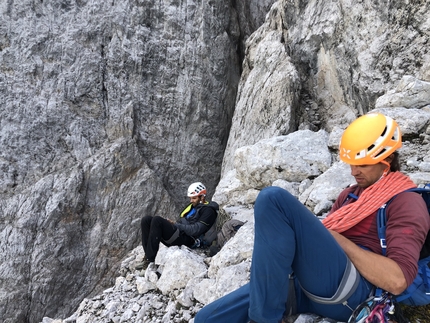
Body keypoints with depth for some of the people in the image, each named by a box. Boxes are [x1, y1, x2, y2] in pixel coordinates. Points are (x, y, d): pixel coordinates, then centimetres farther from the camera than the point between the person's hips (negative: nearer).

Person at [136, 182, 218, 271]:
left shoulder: (208, 210, -2)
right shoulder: (192, 206, 27)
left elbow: (195, 230, -13)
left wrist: (176, 225, -7)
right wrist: (172, 224, 3)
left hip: (186, 239, -9)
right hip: (177, 234, 9)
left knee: (157, 220, -27)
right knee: (146, 220, -6)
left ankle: (150, 261, -27)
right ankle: (148, 256, -15)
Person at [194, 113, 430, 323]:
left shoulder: (406, 202, 3)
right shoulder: (350, 194, 27)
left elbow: (397, 281, -11)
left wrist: (339, 239, -8)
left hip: (347, 291, -6)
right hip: (306, 285, 7)